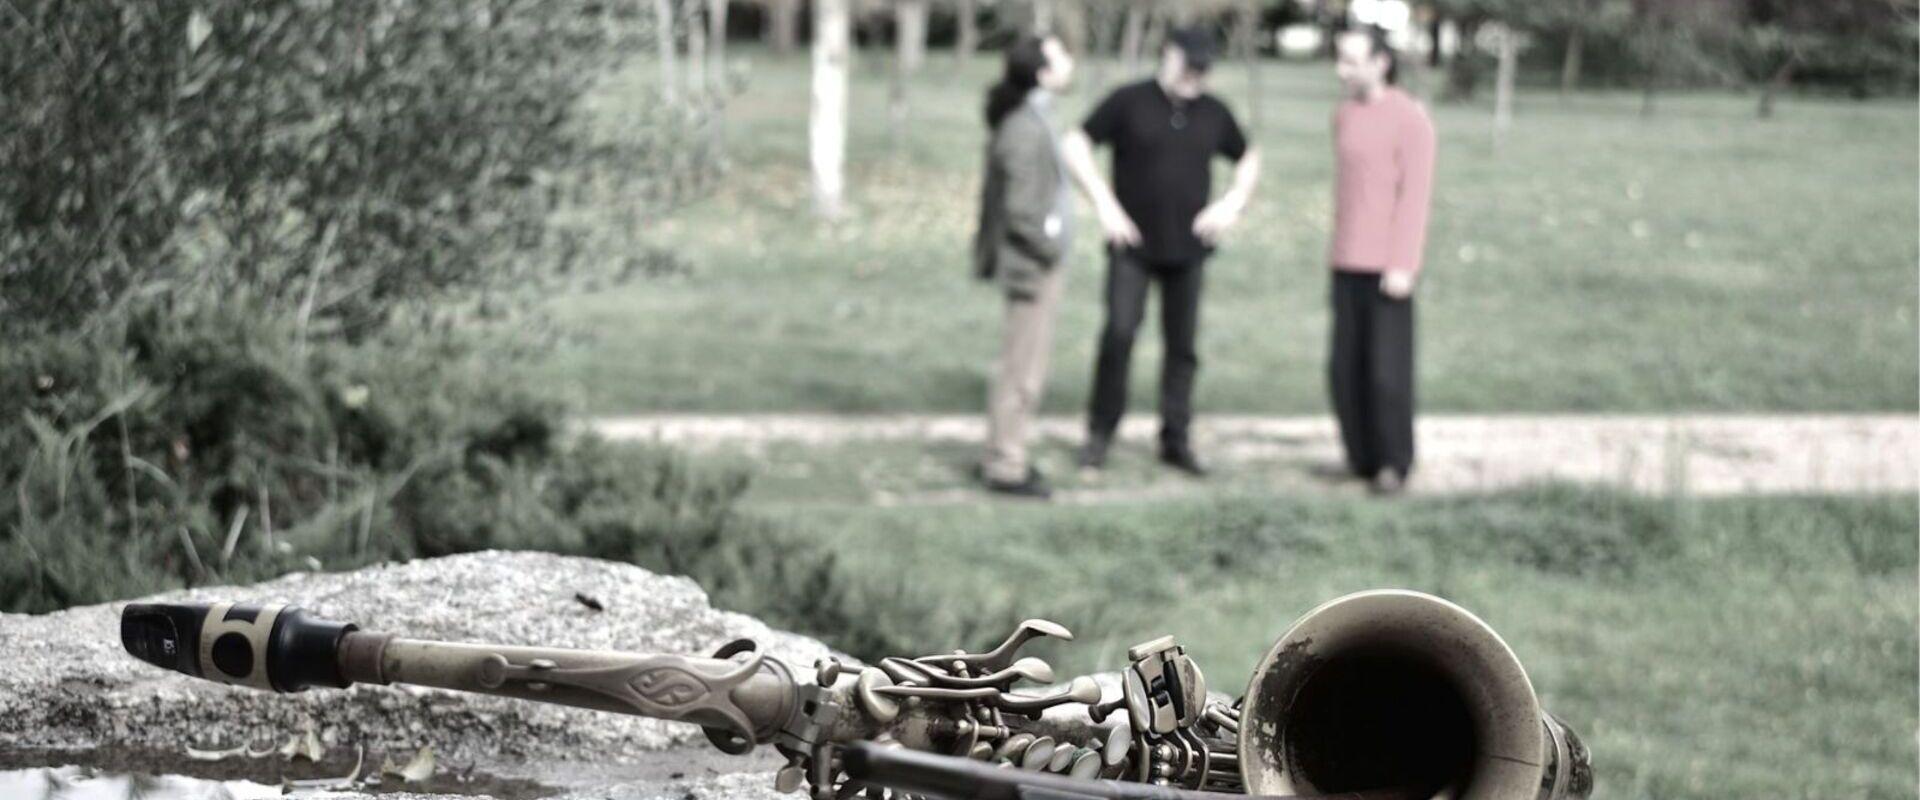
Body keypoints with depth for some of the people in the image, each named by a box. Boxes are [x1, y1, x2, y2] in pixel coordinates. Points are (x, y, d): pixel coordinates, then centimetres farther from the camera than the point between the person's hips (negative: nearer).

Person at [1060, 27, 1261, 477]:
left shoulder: (1213, 114, 7)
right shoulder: (1129, 102, -4)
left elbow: (1248, 159, 22)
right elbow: (1075, 146, -4)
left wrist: (1233, 203, 5)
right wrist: (1104, 204, -11)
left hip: (1188, 249, 3)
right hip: (1133, 245, -3)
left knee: (1183, 345, 4)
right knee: (1119, 333, -13)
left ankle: (1176, 440, 13)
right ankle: (1099, 435, -1)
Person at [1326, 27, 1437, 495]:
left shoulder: (1411, 119, -13)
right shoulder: (1345, 117, 11)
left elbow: (1416, 197, -16)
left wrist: (1402, 266, -22)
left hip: (1389, 266, -7)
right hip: (1349, 264, 7)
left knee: (1388, 368, -7)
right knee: (1346, 366, 5)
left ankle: (1393, 463, 4)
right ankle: (1362, 457, 15)